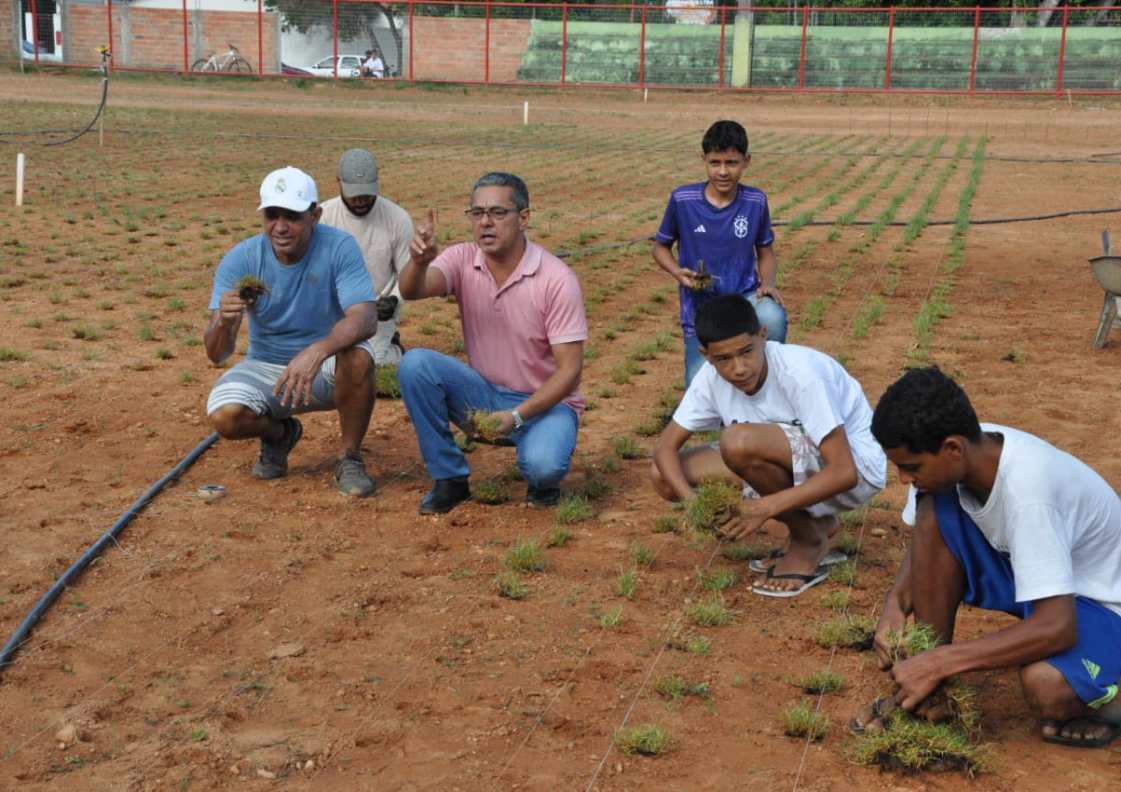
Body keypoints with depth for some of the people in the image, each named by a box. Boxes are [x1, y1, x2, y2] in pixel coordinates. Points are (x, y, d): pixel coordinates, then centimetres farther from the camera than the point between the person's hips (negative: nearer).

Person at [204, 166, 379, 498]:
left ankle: (350, 458, -10)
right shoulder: (240, 260, -15)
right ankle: (279, 434, 11)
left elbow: (365, 318, -32)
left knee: (358, 357, -35)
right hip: (267, 368, 2)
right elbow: (216, 354, -19)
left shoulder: (339, 247, -19)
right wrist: (223, 323, -43)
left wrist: (317, 352, -51)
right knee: (225, 416, -27)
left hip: (326, 370, -2)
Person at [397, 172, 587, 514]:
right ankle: (449, 478, -6)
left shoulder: (557, 279, -17)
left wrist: (517, 416, -27)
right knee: (415, 364, -21)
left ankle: (543, 480, 7)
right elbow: (411, 291, -25)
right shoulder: (463, 260, -6)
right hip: (483, 395, 4)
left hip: (545, 401, -4)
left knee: (542, 465, -35)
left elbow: (569, 370, -17)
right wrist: (420, 261, -48)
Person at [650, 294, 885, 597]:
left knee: (740, 441, -34)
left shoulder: (800, 372, -30)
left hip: (857, 467, -8)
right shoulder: (712, 377, -12)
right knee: (666, 475, -7)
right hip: (799, 469, 8)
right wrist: (691, 500, -24)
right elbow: (666, 445, -5)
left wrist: (766, 508, -37)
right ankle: (815, 523, 4)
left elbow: (844, 473, -31)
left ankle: (809, 543, -8)